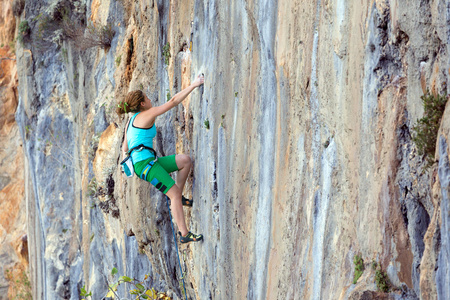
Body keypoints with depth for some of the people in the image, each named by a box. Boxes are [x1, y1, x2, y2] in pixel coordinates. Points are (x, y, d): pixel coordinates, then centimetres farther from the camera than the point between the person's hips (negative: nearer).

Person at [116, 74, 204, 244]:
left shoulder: (131, 121, 21)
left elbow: (124, 148, 23)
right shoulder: (146, 115, -6)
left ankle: (177, 197, 7)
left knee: (185, 160, 5)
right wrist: (193, 85, -4)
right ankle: (184, 234, -14)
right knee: (174, 192, -13)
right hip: (144, 162, -10)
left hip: (148, 162, 10)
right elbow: (173, 101, -8)